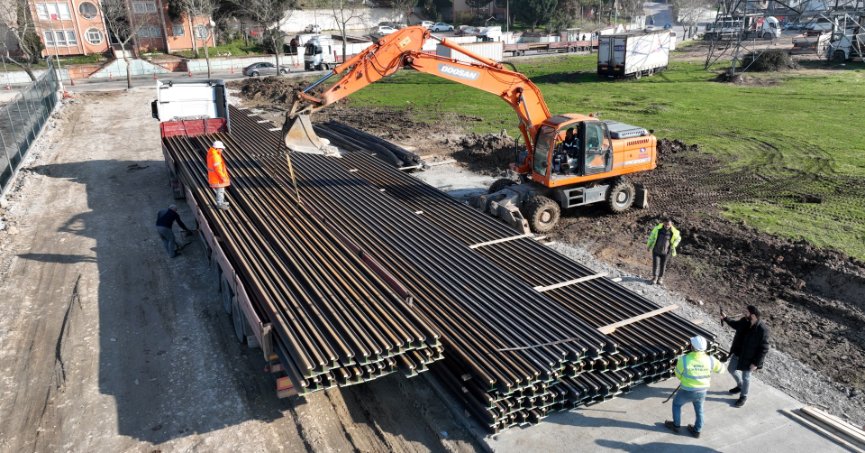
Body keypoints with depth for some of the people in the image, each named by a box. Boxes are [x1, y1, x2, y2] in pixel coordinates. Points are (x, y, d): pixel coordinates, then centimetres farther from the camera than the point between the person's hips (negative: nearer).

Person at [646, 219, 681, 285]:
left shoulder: (674, 232, -12)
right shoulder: (658, 228, -12)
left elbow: (678, 238, 9)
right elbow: (652, 236, 3)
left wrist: (673, 246, 0)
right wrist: (648, 245, 9)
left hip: (666, 251, 0)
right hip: (656, 250, 0)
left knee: (663, 265, 10)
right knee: (655, 263, -6)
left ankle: (660, 278, 26)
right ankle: (654, 277, 9)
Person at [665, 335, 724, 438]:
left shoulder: (683, 360, -26)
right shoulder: (710, 360, -18)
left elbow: (678, 375, -9)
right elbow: (721, 368, 4)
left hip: (687, 391, -3)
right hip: (702, 391, 3)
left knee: (676, 403, 26)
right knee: (699, 410, 28)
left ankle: (676, 425, 41)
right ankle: (697, 430, 44)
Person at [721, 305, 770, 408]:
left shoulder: (762, 330, -33)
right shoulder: (744, 321, -13)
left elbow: (764, 349, -24)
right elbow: (736, 325, 14)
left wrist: (756, 363, -21)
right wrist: (726, 318, 1)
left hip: (749, 358, -7)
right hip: (737, 353, 7)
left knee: (745, 377, 12)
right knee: (731, 369, 24)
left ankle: (743, 396, 36)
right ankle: (740, 386, 50)